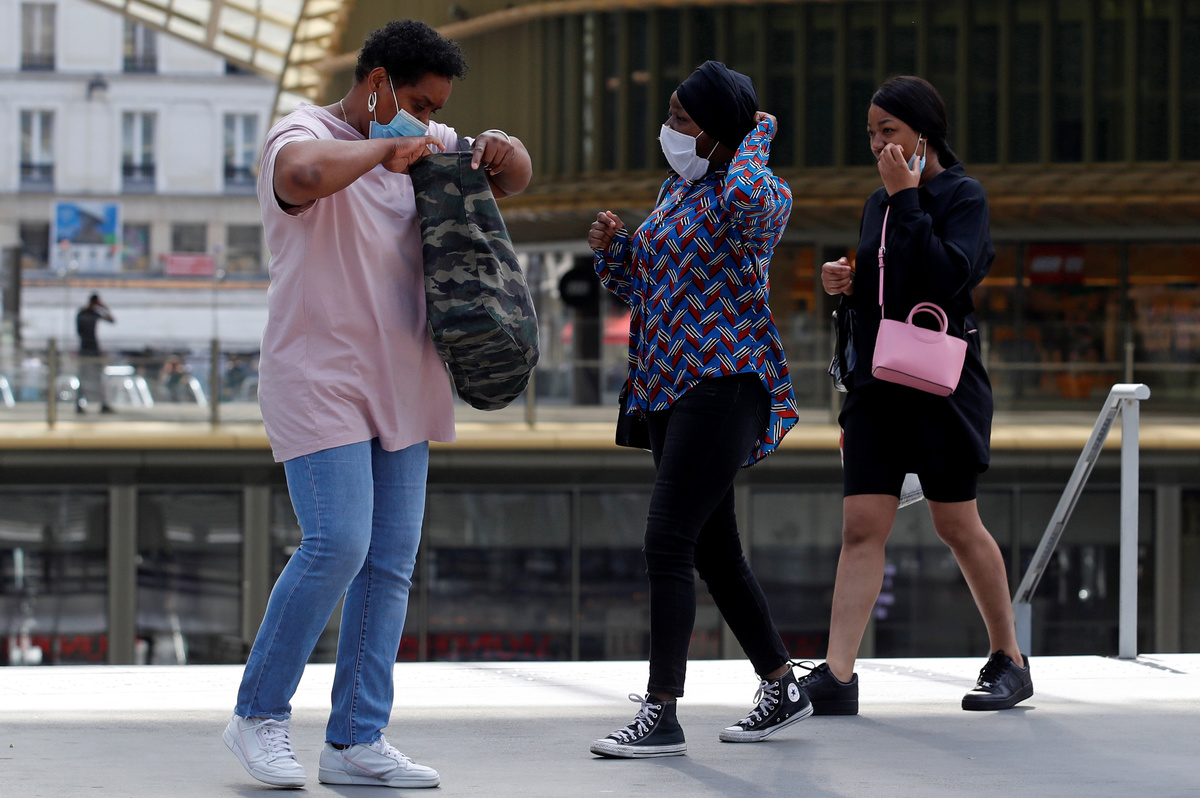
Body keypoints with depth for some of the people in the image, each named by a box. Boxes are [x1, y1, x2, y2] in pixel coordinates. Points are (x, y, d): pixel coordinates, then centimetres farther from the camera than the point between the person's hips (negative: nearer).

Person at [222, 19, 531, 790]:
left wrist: (503, 149, 0)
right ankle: (259, 713, -2)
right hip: (319, 384, -8)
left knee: (391, 562, 2)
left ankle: (357, 741, 4)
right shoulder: (304, 136, -12)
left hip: (401, 387, 8)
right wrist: (386, 148, -23)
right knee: (337, 546, -18)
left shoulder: (425, 145, 12)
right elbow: (306, 173, -38)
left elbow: (517, 178, 23)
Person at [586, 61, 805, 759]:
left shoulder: (761, 192, -10)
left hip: (724, 382, -9)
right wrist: (614, 247, 4)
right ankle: (783, 688, 26)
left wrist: (757, 138, -17)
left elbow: (748, 195, -37)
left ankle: (662, 716, -13)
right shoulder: (677, 190, 16)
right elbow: (643, 287, 25)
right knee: (713, 549, 14)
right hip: (671, 387, 10)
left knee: (668, 541, -15)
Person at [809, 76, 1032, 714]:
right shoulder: (879, 204, 14)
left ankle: (1009, 660, 19)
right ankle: (837, 676, -10)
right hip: (876, 380, 6)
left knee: (956, 524, 2)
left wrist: (907, 198, -20)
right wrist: (844, 285, 2)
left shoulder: (963, 196, -6)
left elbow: (943, 278, -22)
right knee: (862, 524, -4)